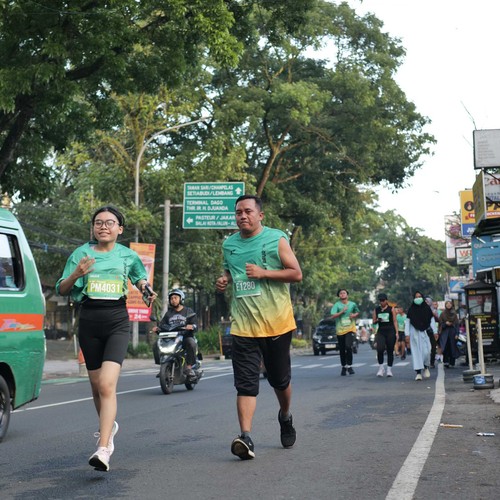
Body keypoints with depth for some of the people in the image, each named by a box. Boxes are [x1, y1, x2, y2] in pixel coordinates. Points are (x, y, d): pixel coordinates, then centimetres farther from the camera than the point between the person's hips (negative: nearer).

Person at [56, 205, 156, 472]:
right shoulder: (81, 253, 6)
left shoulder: (127, 255, 7)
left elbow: (140, 278, 26)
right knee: (96, 385, 13)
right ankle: (108, 425, 42)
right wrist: (76, 274, -12)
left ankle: (103, 449, -23)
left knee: (107, 384, -18)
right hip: (89, 321, 2)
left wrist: (145, 287, 4)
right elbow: (61, 289, 6)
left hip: (117, 321, -2)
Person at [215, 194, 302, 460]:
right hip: (243, 325, 2)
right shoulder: (229, 244, 10)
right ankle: (246, 438, -12)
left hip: (276, 322, -2)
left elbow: (296, 273, -5)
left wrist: (263, 273, -16)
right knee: (245, 383, -8)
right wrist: (224, 280, 4)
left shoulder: (277, 239, -3)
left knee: (280, 379, 13)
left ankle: (285, 417, 41)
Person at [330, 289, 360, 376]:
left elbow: (357, 312, 23)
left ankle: (349, 366, -8)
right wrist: (342, 311, -20)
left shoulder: (353, 304, 6)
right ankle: (343, 367, 24)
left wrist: (354, 315, 2)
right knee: (342, 350, 8)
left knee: (348, 347, -19)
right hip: (340, 330, 1)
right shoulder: (337, 305, -1)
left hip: (350, 329, -1)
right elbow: (333, 316, -11)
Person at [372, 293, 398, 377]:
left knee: (390, 351, 2)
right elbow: (374, 322, 14)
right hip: (381, 331, 1)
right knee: (380, 349, -16)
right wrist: (377, 320, -9)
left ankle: (389, 369, 11)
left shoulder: (391, 309, 4)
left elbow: (395, 321, 3)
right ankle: (381, 368, -2)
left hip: (390, 331, -1)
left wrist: (396, 332, -5)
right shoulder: (376, 310, 10)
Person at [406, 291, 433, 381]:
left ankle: (426, 367, 20)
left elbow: (432, 320, 6)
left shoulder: (427, 308, 4)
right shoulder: (411, 309, 2)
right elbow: (407, 322, 3)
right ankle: (418, 373, -1)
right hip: (414, 333, 0)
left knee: (426, 351, -8)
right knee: (416, 352, -3)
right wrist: (407, 334, -4)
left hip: (424, 333, 0)